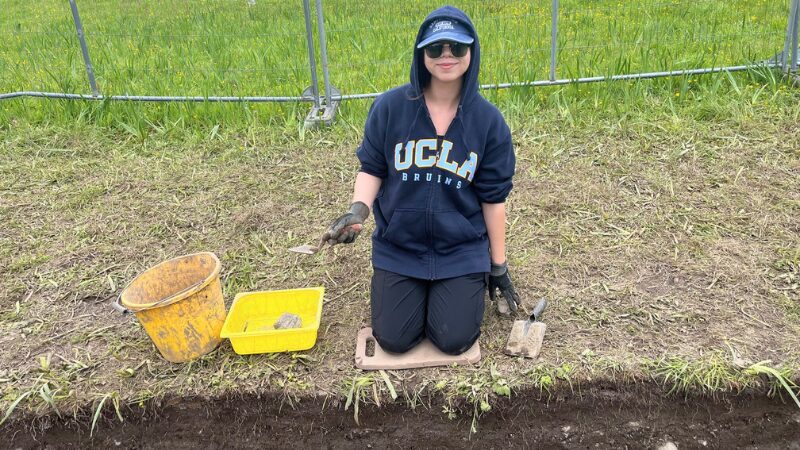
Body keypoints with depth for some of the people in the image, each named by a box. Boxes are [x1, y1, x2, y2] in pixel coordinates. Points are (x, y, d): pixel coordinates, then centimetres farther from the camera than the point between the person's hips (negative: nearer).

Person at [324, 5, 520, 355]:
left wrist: (498, 265, 2)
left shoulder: (488, 120, -8)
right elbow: (372, 168, -1)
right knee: (394, 340, -2)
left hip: (461, 250, 0)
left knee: (454, 341, -5)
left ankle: (468, 286, 28)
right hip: (398, 247, 1)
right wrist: (358, 208, -22)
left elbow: (493, 198, -3)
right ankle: (421, 292, 31)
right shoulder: (390, 107, -11)